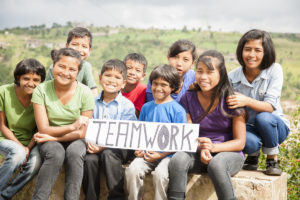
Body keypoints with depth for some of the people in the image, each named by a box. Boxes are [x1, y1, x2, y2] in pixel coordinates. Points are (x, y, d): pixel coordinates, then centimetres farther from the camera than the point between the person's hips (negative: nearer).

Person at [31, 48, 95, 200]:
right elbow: (43, 129, -14)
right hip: (50, 141, 0)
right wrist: (72, 127, -28)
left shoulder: (85, 93, -11)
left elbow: (82, 133, -8)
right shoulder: (41, 90, -11)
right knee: (56, 154, -33)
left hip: (74, 141, 1)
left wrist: (53, 136, -17)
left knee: (74, 152, -33)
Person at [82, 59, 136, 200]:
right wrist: (89, 142, -15)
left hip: (120, 147, -2)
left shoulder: (127, 105, 0)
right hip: (95, 146, 3)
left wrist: (104, 145, -21)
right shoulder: (93, 102, 11)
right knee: (90, 159, -28)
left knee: (108, 153, -34)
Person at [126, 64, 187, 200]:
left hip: (167, 154, -4)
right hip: (146, 154, 4)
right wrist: (138, 149, 0)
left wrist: (161, 155, -14)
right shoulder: (146, 107, 14)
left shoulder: (177, 110, 0)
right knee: (132, 170, -24)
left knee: (160, 173, -33)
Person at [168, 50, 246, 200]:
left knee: (216, 164, -37)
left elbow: (240, 142, -5)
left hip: (229, 153, -2)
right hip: (198, 153, 3)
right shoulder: (188, 99, 3)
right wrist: (201, 148, -19)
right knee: (178, 159, -30)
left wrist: (213, 147, -21)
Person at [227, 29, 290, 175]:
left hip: (274, 126, 0)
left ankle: (272, 160, -7)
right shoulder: (232, 77, -7)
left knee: (263, 117, -35)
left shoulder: (274, 70, -12)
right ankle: (253, 156, 6)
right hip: (247, 127, 1)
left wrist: (247, 101, -42)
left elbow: (270, 106, -23)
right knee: (249, 142, -34)